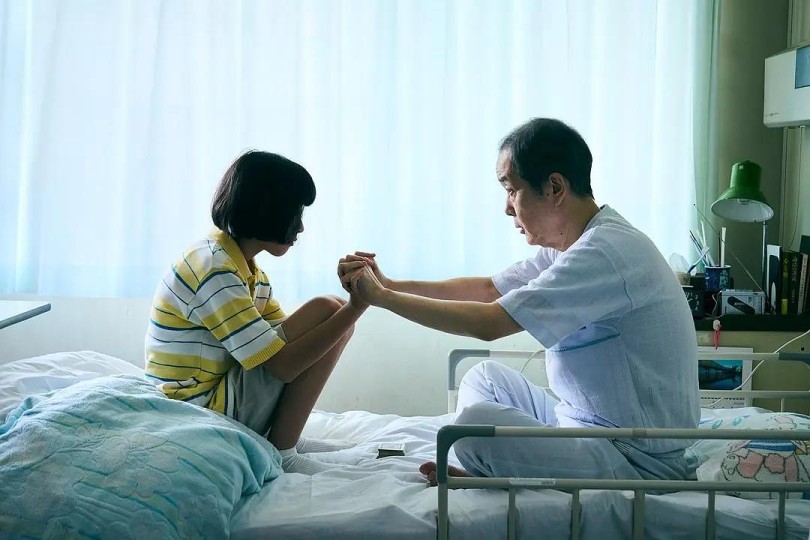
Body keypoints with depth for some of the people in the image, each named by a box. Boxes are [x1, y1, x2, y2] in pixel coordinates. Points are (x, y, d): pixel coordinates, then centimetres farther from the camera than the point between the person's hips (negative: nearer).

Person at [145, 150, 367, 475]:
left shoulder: (246, 268, 10)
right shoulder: (214, 269, -21)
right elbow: (283, 365, -24)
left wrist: (349, 306, -4)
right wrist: (355, 308, -21)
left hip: (220, 396, 10)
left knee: (335, 315, 11)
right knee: (324, 311, -15)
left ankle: (283, 438, 7)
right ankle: (280, 452, -10)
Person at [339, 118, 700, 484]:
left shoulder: (606, 251, -23)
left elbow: (488, 323, -24)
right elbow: (488, 289, 15)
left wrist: (381, 297, -13)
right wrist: (389, 285, 5)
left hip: (641, 463, -10)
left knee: (478, 422, -26)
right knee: (485, 377, 17)